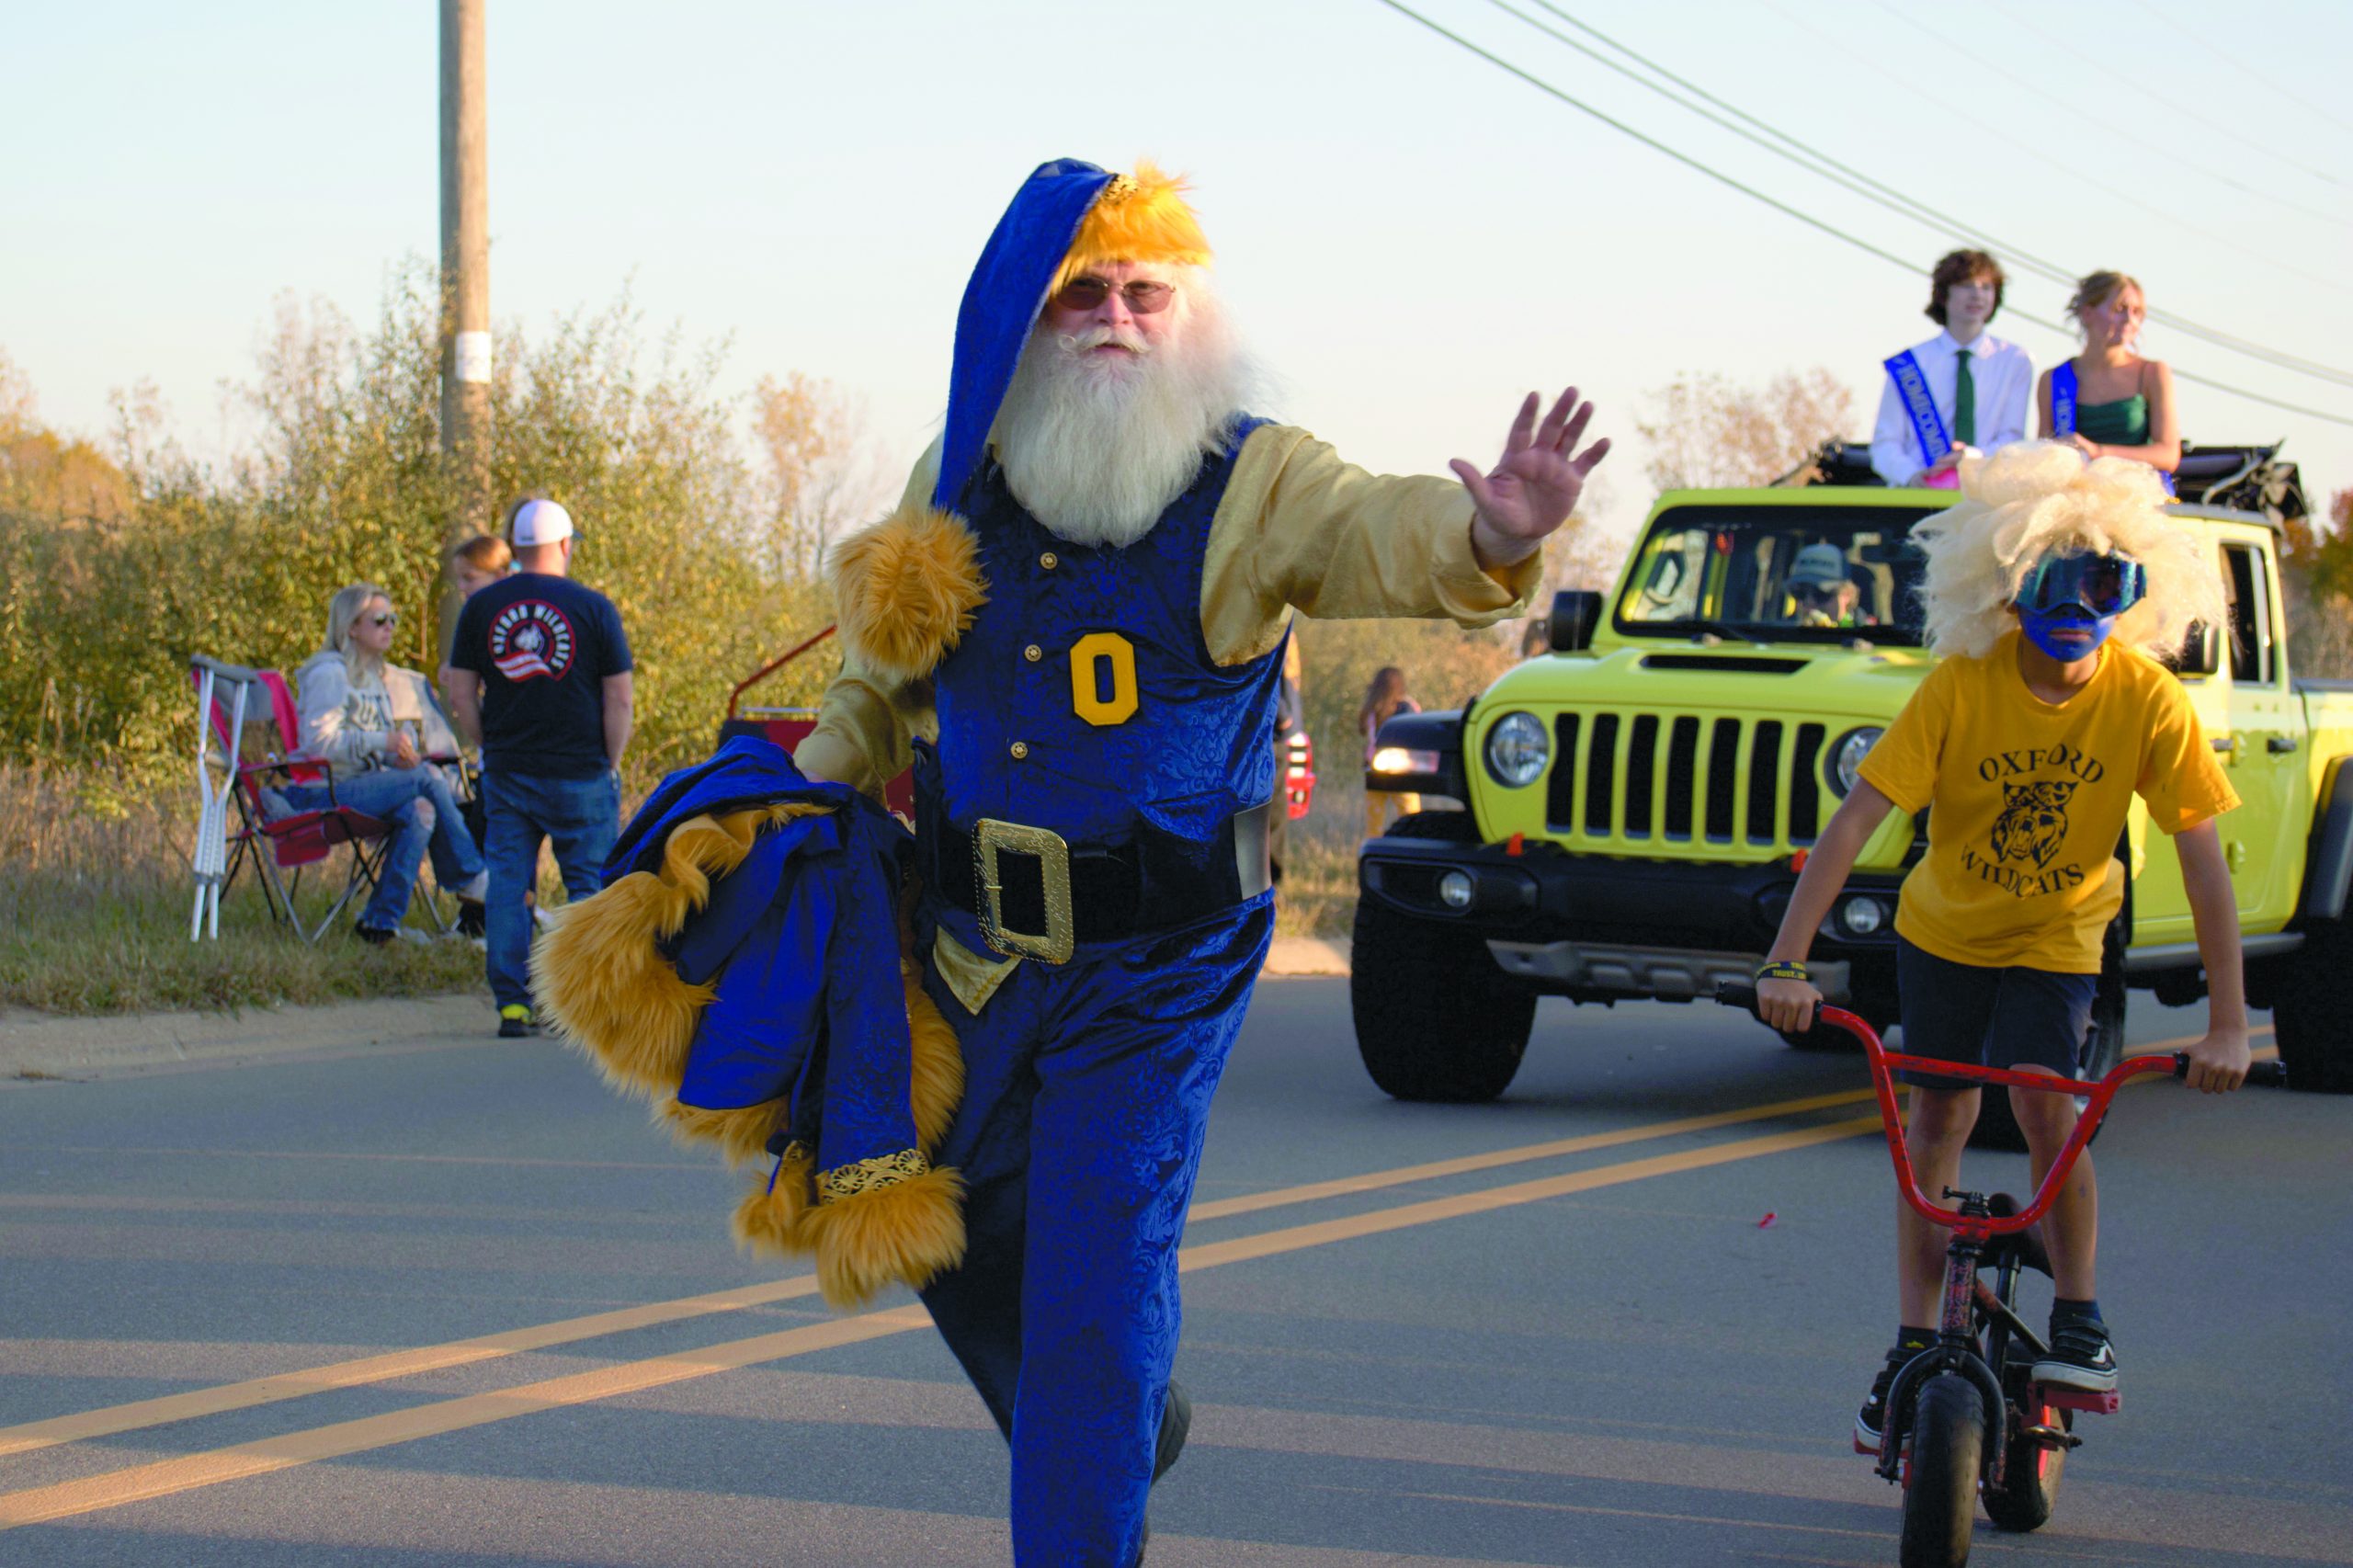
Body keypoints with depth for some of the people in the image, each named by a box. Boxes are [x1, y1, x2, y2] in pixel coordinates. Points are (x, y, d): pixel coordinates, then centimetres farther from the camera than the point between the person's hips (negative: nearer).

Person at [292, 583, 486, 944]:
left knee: (420, 809, -23)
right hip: (324, 790, -8)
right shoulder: (328, 673, -7)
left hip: (364, 785, 8)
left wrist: (401, 754, 1)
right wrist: (383, 742, -25)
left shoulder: (379, 677, 20)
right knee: (428, 779, -25)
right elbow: (319, 741, -18)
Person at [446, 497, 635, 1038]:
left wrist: (491, 749, 12)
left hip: (506, 772, 2)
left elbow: (461, 697, 3)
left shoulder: (481, 607, 3)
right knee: (590, 885, 5)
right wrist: (609, 766, 5)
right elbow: (620, 699, -5)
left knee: (508, 886, 6)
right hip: (580, 773, -2)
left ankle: (512, 1004, 3)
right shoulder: (593, 607, -4)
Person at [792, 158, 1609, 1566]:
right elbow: (890, 660, 20)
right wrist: (821, 770, 7)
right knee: (957, 1224, 19)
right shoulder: (959, 479, 3)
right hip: (972, 947, 6)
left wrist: (1486, 535, -51)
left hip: (1156, 969, -5)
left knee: (1099, 1266, -8)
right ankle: (1125, 1431, 45)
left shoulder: (1253, 483, -10)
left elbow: (1379, 534, -31)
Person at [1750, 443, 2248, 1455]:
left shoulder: (2146, 699, -23)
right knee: (1937, 1118, 6)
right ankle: (1913, 1345, 20)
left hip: (2058, 936, -1)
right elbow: (1856, 819, -28)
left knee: (2046, 1104, -20)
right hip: (1944, 926, 1)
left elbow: (2203, 859, -21)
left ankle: (2079, 1322, 0)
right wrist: (1786, 961, -36)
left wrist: (2227, 1023, -26)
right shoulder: (1962, 686, -25)